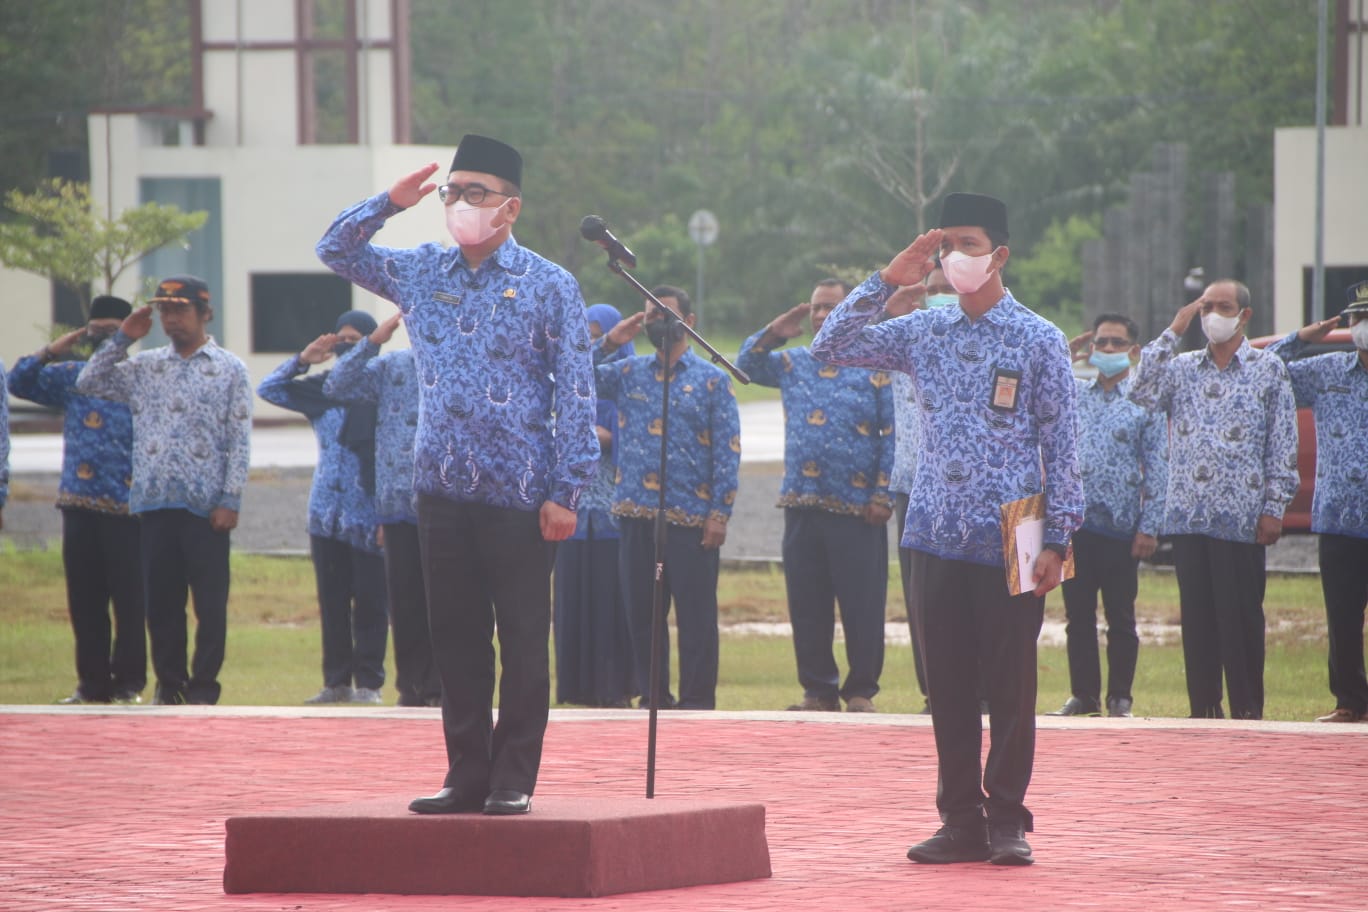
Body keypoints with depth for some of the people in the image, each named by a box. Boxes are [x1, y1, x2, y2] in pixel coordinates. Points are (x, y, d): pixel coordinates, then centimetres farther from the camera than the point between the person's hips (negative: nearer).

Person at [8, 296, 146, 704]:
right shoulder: (70, 376, 13)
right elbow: (19, 383, 8)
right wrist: (53, 350, -3)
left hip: (125, 510, -4)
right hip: (79, 504, 4)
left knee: (129, 599, -2)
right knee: (84, 598, 6)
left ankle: (129, 682, 5)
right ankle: (93, 682, 13)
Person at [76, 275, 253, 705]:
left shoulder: (230, 369, 3)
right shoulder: (144, 366, 13)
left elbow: (240, 441, -2)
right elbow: (88, 384, 11)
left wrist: (230, 501, -9)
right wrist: (122, 338, 4)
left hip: (206, 504, -3)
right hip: (155, 501, 3)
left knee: (210, 601, -1)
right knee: (161, 600, 5)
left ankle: (204, 686, 7)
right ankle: (169, 683, 13)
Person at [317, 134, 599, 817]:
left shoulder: (549, 287, -3)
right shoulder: (421, 273, 10)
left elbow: (576, 395, -4)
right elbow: (336, 250, 17)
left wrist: (566, 491, -10)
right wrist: (391, 201, 0)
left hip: (519, 496, -4)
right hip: (442, 486, 4)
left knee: (522, 639, 0)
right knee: (455, 636, 7)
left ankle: (513, 779, 6)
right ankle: (467, 775, 14)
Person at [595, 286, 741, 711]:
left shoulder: (712, 380, 4)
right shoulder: (628, 373, 12)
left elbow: (728, 451, -1)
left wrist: (719, 513, -8)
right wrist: (610, 342, -2)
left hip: (691, 518, -3)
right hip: (637, 513, 3)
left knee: (696, 615, -2)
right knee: (641, 613, 7)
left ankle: (697, 701, 3)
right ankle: (653, 697, 14)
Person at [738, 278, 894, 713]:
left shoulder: (876, 369, 2)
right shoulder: (794, 363, 15)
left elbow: (891, 437, 0)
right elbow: (747, 364, 16)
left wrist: (883, 495, -8)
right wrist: (774, 334, 1)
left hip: (857, 511, -4)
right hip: (802, 506, 4)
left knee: (862, 606, -3)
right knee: (807, 605, 5)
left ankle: (861, 690, 5)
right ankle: (818, 689, 13)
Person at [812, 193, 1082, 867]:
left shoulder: (1038, 341, 0)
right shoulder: (922, 333, 10)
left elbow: (1061, 445, -1)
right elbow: (830, 348, 7)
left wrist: (1057, 540, -7)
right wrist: (887, 280, 1)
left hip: (1010, 544, -3)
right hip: (938, 539, 4)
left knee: (1010, 687, 0)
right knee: (949, 687, 5)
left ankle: (1007, 820, 8)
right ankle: (961, 821, 11)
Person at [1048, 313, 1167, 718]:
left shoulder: (1146, 402, 2)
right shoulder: (1073, 394, 12)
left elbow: (1157, 470, -1)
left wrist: (1149, 528, -8)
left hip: (1120, 526, -3)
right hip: (1075, 523, 3)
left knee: (1120, 618, 2)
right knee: (1078, 615, 5)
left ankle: (1120, 698, 8)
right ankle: (1083, 694, 12)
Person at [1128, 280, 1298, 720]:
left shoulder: (1269, 370, 4)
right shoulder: (1181, 368, 13)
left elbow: (1283, 446, 2)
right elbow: (1142, 393, -5)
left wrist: (1273, 509, -5)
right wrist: (1173, 332, -1)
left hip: (1241, 517, -3)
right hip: (1188, 515, 3)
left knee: (1241, 616, -4)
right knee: (1196, 616, 4)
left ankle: (1247, 710, 1)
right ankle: (1203, 708, 9)